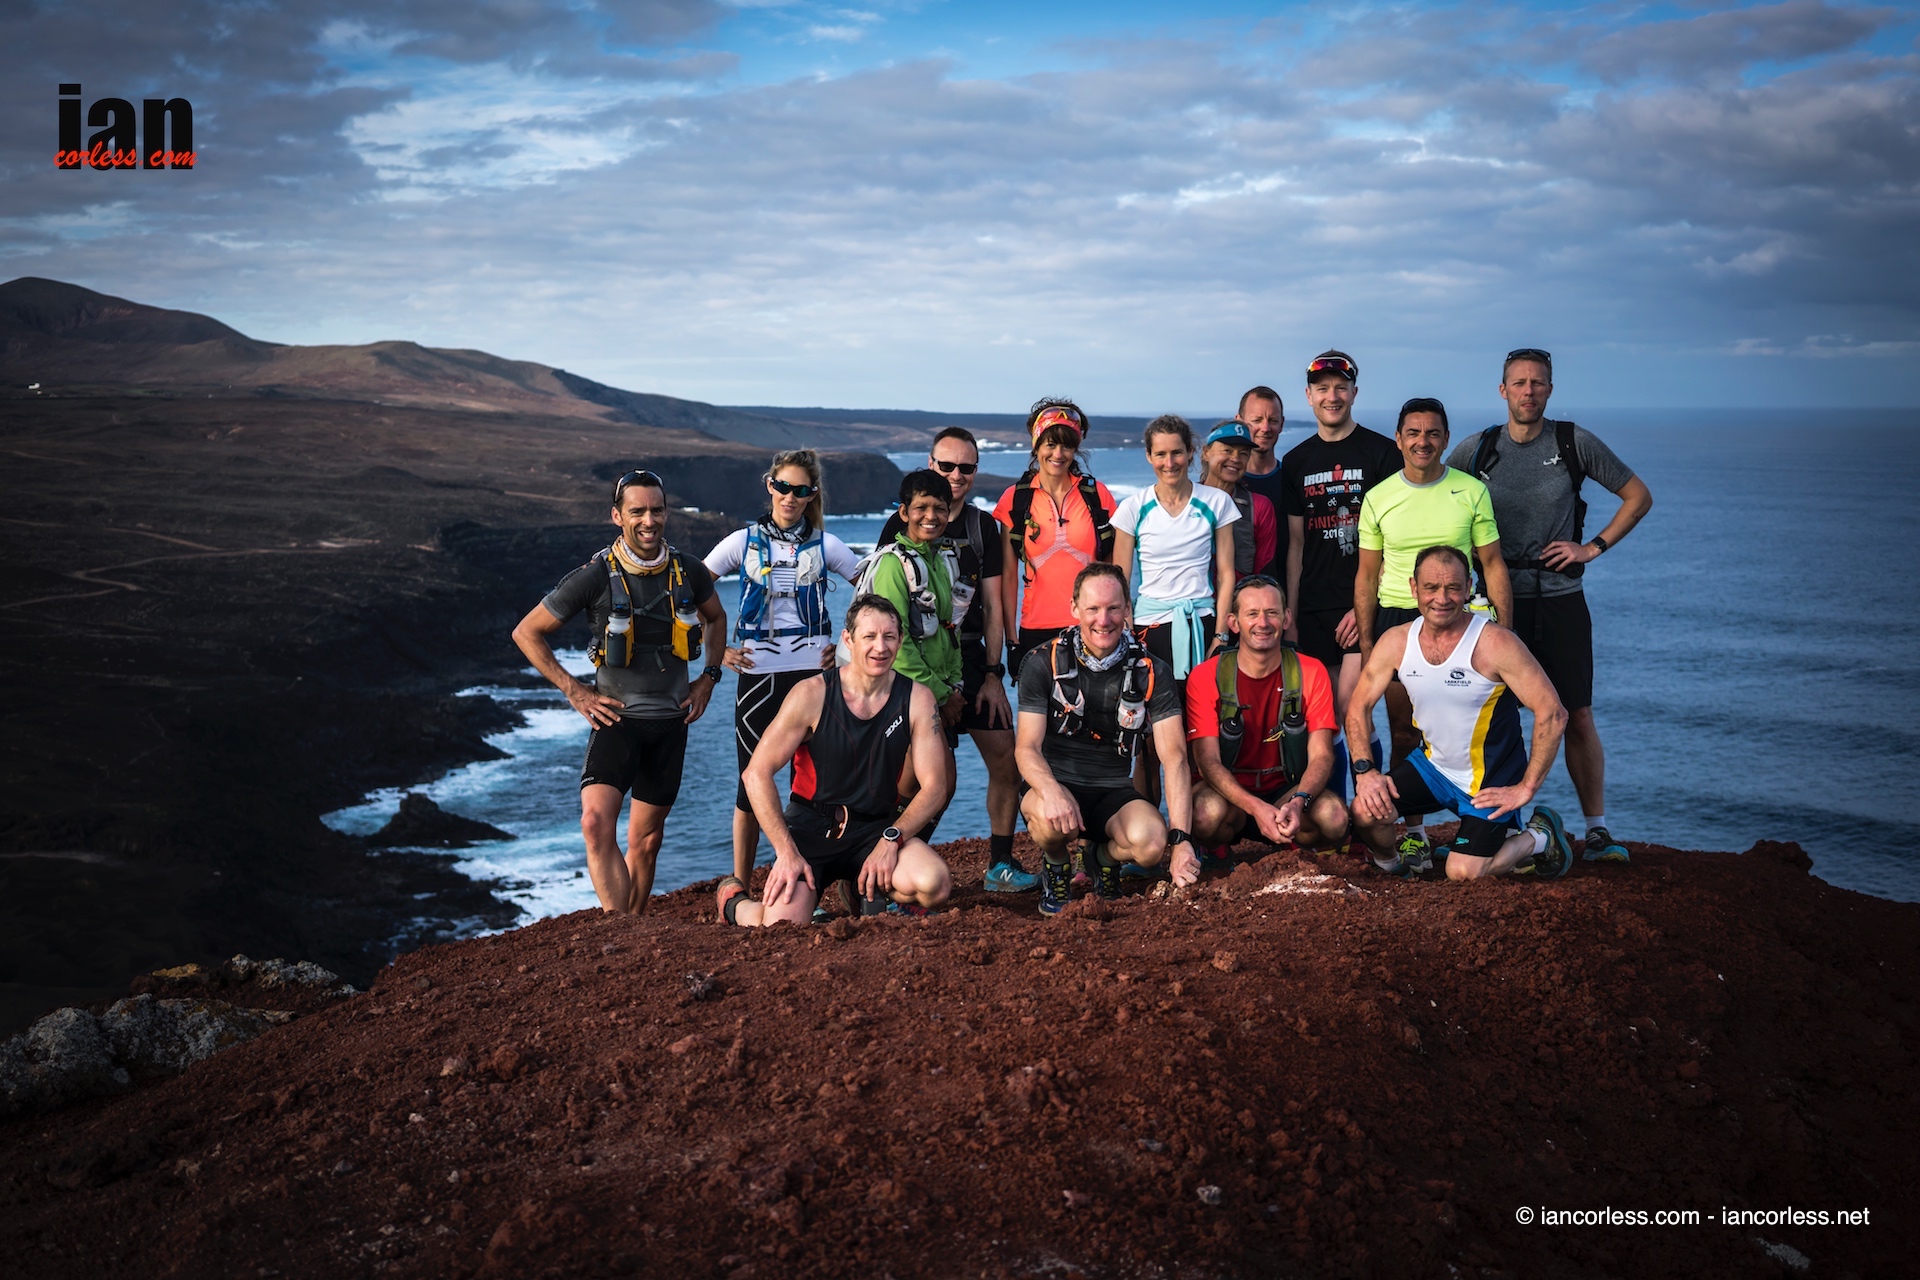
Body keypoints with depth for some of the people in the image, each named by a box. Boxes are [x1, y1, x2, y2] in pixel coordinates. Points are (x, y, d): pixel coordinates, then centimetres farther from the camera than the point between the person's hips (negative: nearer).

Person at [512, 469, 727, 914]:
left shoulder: (688, 572, -1)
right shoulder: (595, 577, -11)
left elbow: (715, 617, 22)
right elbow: (527, 632, -2)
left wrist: (709, 676, 9)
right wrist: (575, 691, -7)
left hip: (671, 720, 3)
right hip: (617, 716, -3)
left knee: (646, 840, 11)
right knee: (597, 822, -24)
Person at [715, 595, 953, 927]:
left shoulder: (917, 699, -3)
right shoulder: (813, 694, -9)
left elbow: (934, 787, -4)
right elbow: (757, 774, -9)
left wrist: (891, 838, -20)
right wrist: (787, 852, -17)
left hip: (875, 830, 2)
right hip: (810, 828, -2)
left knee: (934, 883, -27)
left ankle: (869, 892, 9)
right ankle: (733, 901, 15)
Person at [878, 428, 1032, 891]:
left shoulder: (982, 526, 10)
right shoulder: (902, 525, -1)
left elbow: (992, 604, 9)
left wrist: (993, 675, 2)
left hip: (971, 658, 4)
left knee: (1005, 758, 0)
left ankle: (1001, 865, 13)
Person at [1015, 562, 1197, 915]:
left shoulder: (1151, 672, -4)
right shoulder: (1044, 663, -7)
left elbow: (1174, 757, -10)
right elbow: (1026, 747, -12)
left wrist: (1181, 839, -23)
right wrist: (1053, 792, -36)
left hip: (1113, 793, 2)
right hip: (1055, 783, -1)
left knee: (1152, 844, -30)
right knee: (1052, 818, -38)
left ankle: (1106, 858, 9)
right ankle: (1055, 865, 1)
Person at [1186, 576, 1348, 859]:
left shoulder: (1311, 673, -4)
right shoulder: (1206, 677, -10)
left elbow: (1321, 756, -10)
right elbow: (1207, 760, -16)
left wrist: (1299, 802, -33)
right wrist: (1256, 807, -34)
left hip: (1286, 789, 2)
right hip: (1226, 790, -2)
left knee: (1334, 817, -30)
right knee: (1207, 814, -37)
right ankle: (1215, 851, 0)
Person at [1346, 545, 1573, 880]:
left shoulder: (1495, 643, -23)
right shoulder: (1395, 642, -9)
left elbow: (1552, 714, -22)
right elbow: (1359, 706, 2)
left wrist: (1526, 788, -19)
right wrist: (1364, 770, -12)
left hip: (1491, 782, -4)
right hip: (1432, 764, 4)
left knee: (1462, 874, -13)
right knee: (1366, 811, -17)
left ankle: (1539, 838, 16)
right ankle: (1389, 863, 17)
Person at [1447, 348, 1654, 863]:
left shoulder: (1576, 443, 1)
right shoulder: (1477, 450, 4)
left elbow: (1638, 496, 9)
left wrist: (1593, 547, 0)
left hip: (1561, 600, -1)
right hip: (1498, 601, 1)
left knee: (1577, 716, -1)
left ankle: (1596, 827, 8)